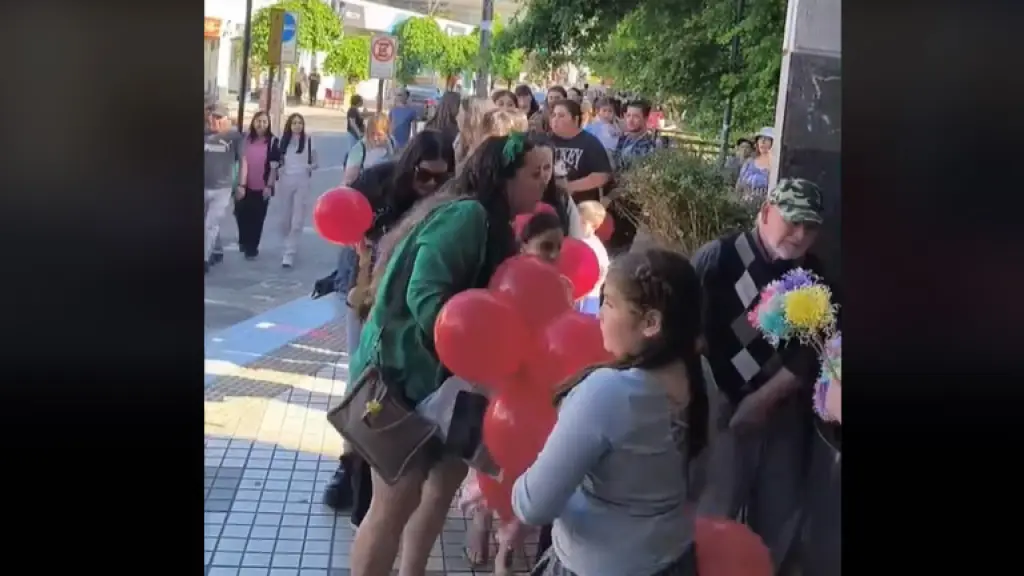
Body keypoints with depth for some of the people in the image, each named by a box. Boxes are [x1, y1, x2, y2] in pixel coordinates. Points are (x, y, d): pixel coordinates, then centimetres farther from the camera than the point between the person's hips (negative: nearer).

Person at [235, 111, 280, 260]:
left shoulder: (272, 141, -5)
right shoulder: (247, 139, 1)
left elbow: (274, 166, -5)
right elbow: (244, 162, -4)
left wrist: (269, 186, -9)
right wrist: (241, 185, -9)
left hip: (262, 187, -2)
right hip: (247, 186, 2)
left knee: (257, 219, 4)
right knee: (241, 214, 6)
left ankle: (252, 248, 18)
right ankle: (244, 241, 32)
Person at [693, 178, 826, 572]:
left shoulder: (813, 275, 4)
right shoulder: (718, 258, -10)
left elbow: (813, 350, 0)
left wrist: (765, 397, -11)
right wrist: (711, 399, -13)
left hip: (785, 410, 4)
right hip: (724, 406, -4)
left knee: (779, 513, 13)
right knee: (715, 511, 0)